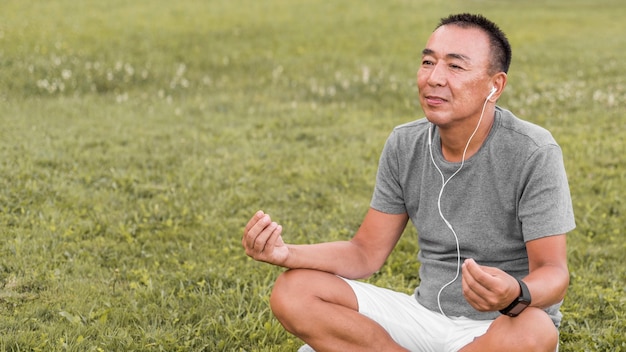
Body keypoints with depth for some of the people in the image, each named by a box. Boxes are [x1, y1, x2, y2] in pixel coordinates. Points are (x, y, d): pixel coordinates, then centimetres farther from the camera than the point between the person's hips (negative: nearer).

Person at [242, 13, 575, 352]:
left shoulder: (533, 155, -18)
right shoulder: (403, 146, -2)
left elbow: (553, 273, -19)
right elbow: (367, 253, 2)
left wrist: (516, 295, -43)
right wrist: (288, 254, -16)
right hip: (426, 313, 4)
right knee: (292, 292, -11)